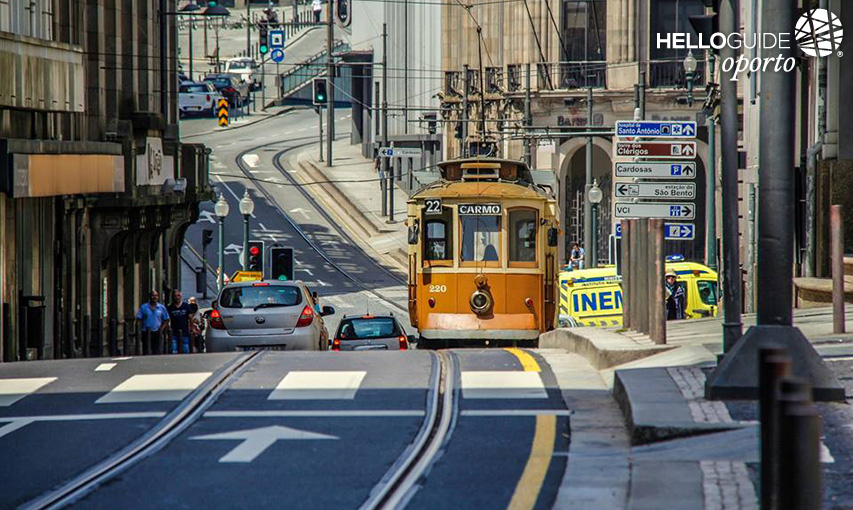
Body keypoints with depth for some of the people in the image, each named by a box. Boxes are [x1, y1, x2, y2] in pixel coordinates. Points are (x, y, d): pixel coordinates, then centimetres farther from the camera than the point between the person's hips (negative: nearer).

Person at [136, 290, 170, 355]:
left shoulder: (162, 308, 8)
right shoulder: (144, 307, 3)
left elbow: (166, 320, 13)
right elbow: (139, 319, 4)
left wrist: (161, 329, 0)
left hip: (157, 333, 1)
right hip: (146, 332, -1)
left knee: (157, 352, 0)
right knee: (146, 352, -5)